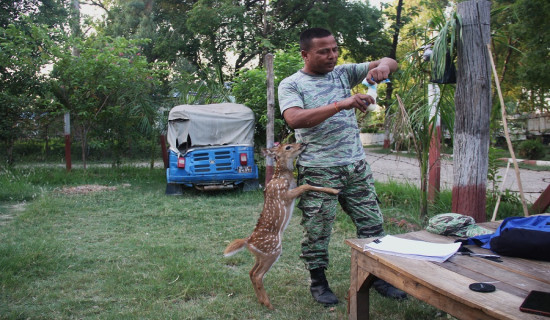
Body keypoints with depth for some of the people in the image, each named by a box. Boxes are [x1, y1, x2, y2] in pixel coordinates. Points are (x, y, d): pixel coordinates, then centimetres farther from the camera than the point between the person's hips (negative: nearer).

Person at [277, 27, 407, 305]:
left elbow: (390, 63, 10)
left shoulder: (343, 73, 9)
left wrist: (383, 66, -16)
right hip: (318, 171, -4)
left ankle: (378, 276, 27)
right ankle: (318, 282, 24)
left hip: (356, 165, 5)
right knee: (317, 231, 5)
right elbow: (294, 119, -23)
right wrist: (340, 104, -30)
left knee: (372, 224, 11)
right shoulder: (291, 85, -4)